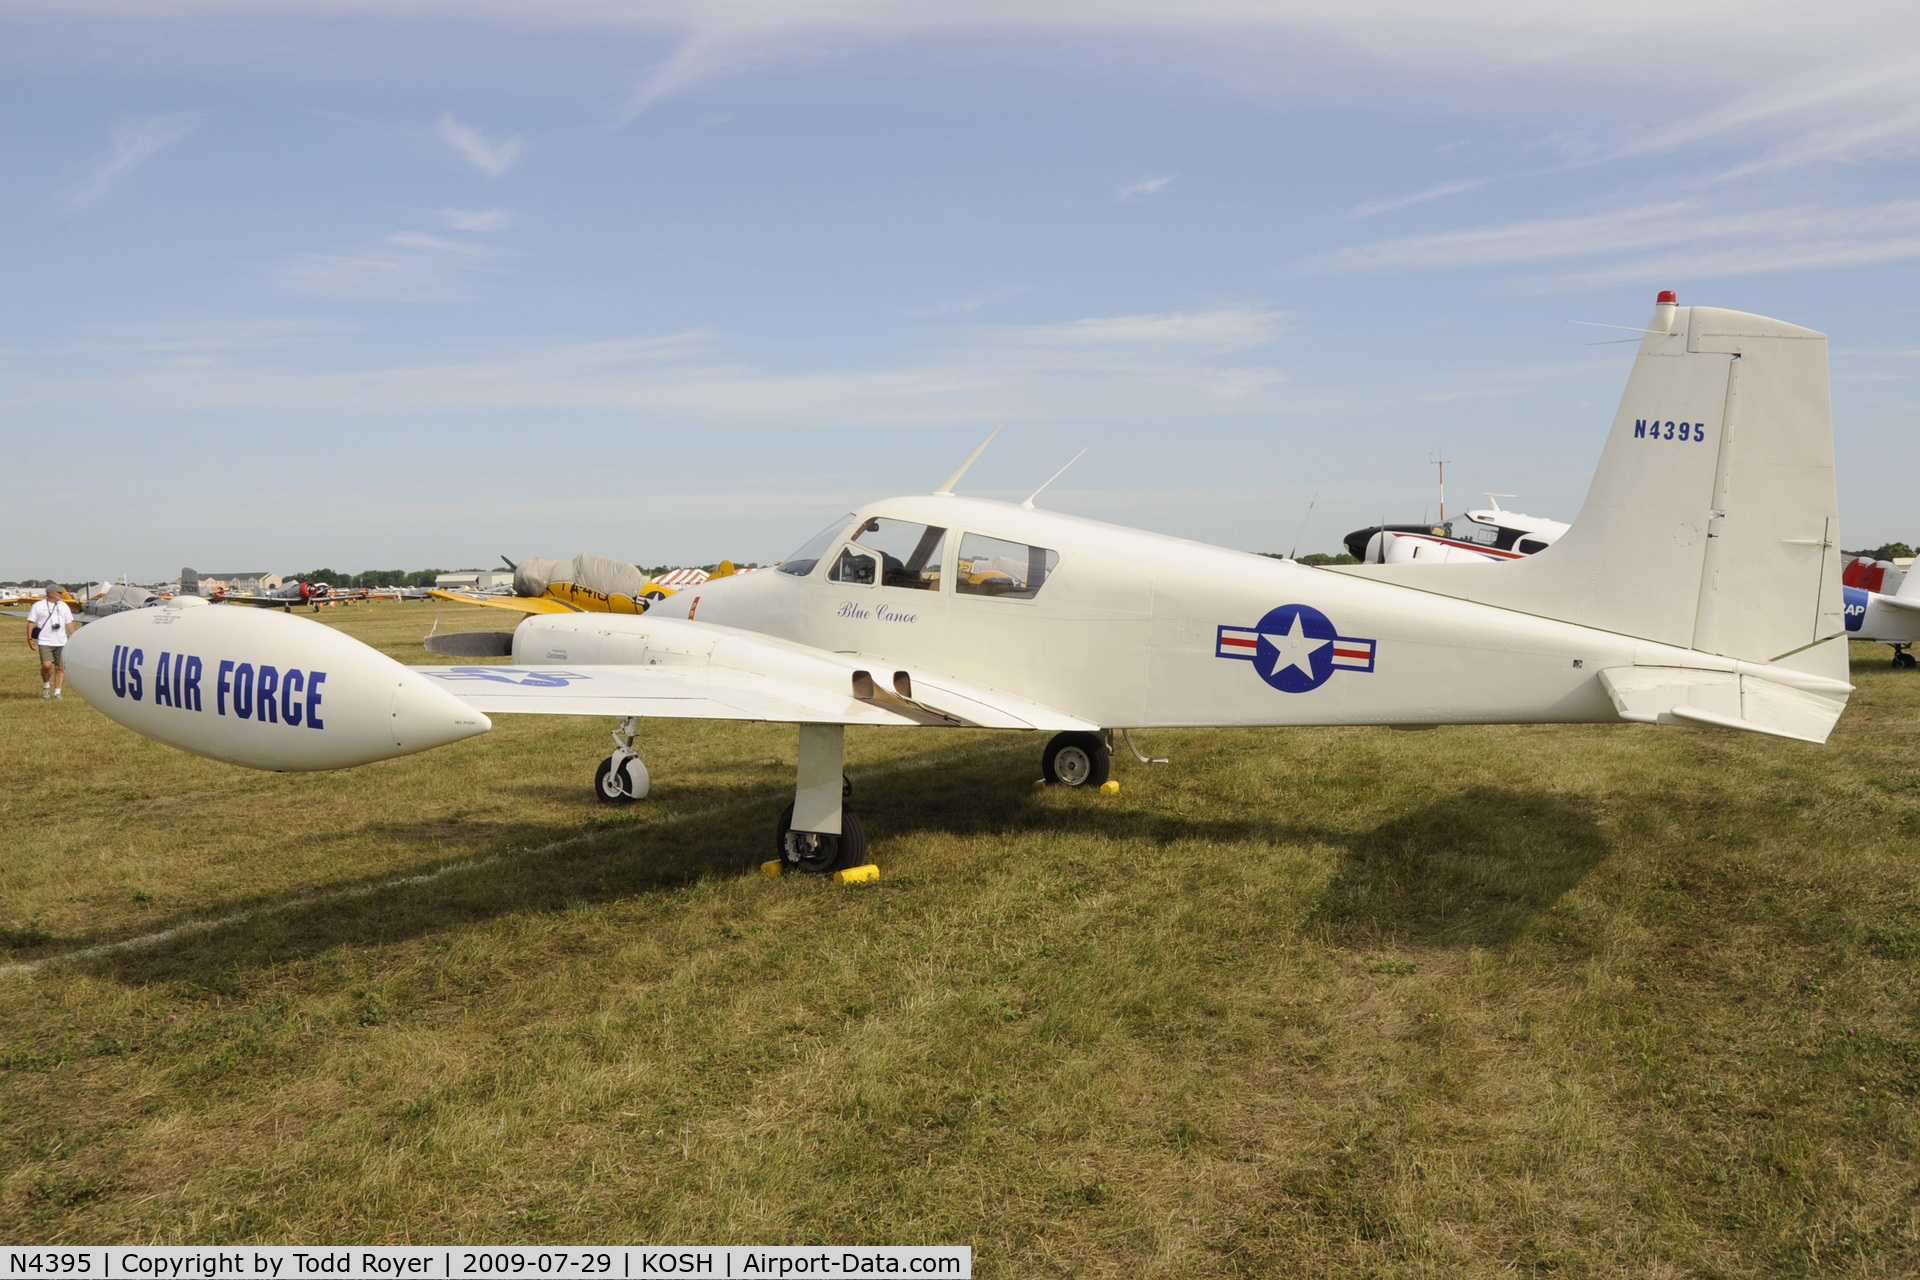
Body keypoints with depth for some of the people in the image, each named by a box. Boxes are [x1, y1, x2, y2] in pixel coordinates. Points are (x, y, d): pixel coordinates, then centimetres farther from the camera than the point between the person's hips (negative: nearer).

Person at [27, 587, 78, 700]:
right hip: (45, 642, -4)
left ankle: (57, 692, 8)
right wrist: (29, 639, -6)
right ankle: (46, 686, 9)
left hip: (61, 643, 4)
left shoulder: (63, 606, 15)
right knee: (47, 665, -16)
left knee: (60, 668, 1)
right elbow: (31, 622, 2)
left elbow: (69, 623, 16)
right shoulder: (38, 606, 3)